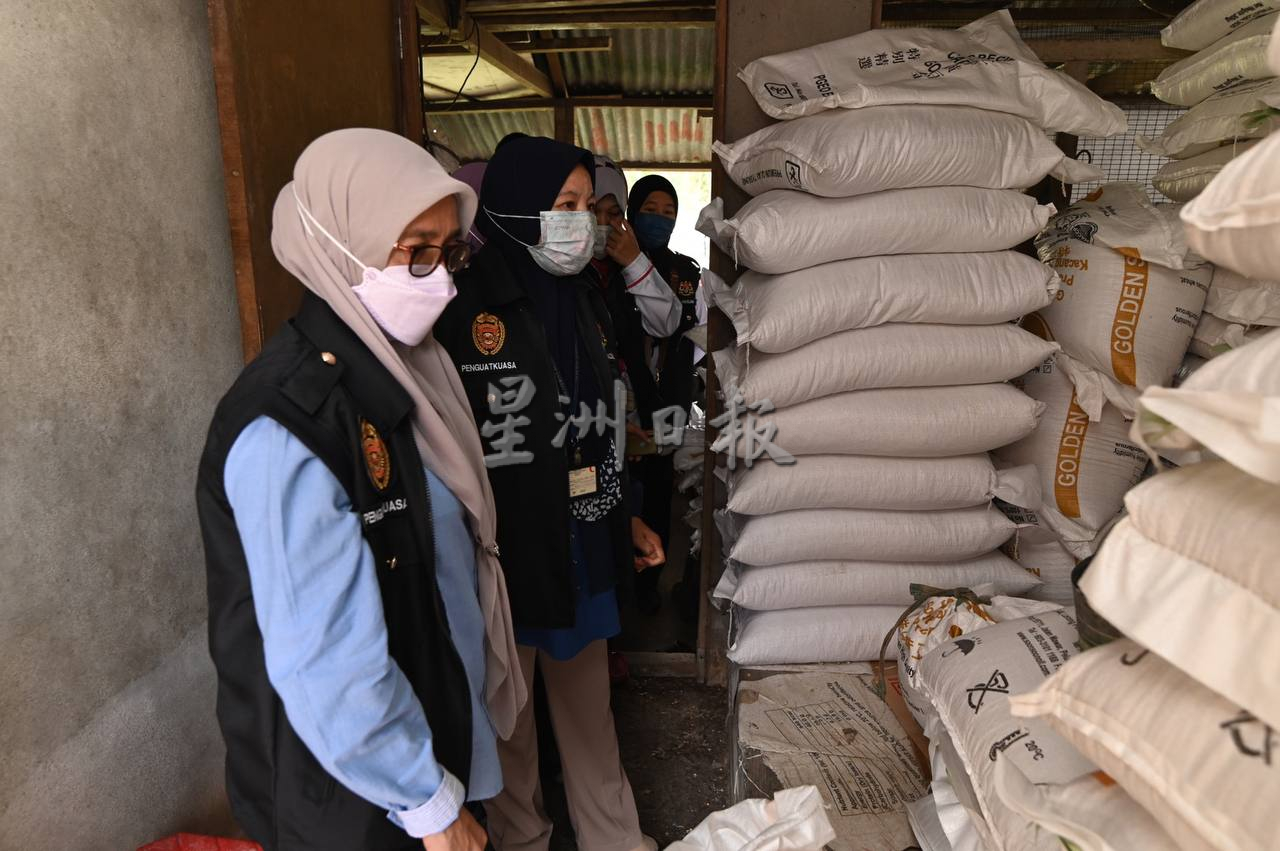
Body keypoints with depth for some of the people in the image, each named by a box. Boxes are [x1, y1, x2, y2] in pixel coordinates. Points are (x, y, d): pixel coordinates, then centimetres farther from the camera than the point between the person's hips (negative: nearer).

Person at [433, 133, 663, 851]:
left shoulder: (584, 301, 6)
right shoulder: (466, 309, -17)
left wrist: (626, 519, 14)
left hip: (584, 544, 6)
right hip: (505, 551, -6)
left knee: (589, 698, 22)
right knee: (509, 709, 16)